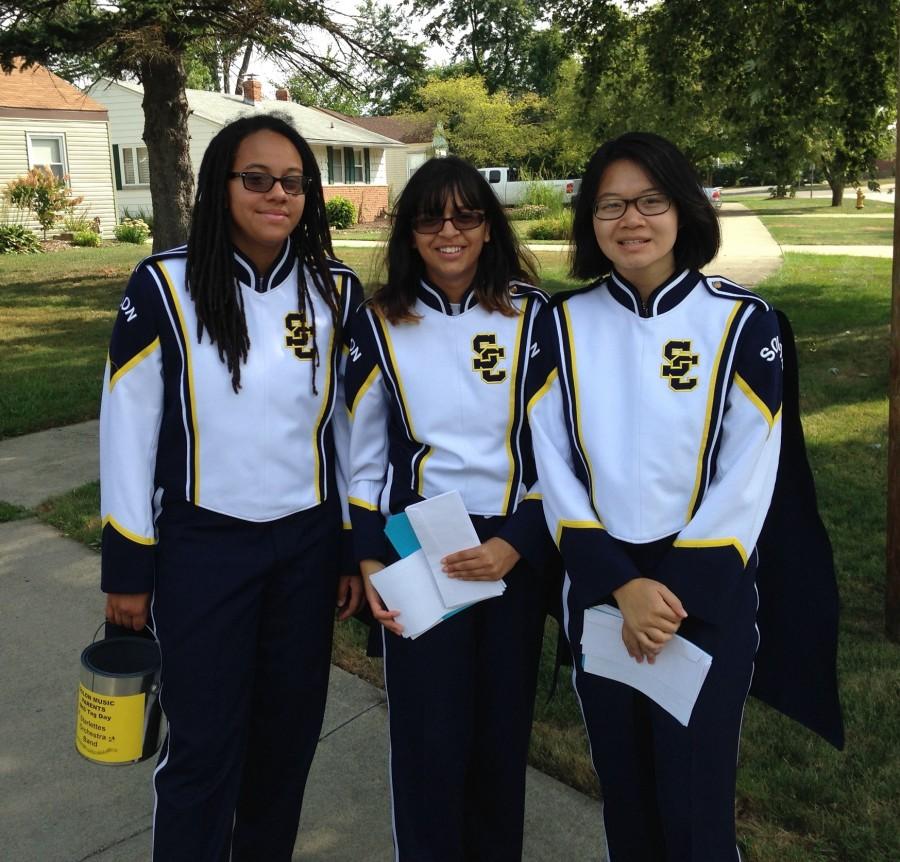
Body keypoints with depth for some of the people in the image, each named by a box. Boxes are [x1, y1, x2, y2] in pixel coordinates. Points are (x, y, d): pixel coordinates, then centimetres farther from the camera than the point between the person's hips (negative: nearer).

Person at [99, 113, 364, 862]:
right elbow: (128, 429, -6)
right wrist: (127, 564, -4)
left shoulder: (336, 291, -1)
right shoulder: (165, 286, -10)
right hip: (202, 545, -3)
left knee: (290, 728, 15)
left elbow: (351, 425, 5)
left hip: (307, 543, 3)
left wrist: (356, 547, 6)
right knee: (205, 740, 6)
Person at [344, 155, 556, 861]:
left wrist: (515, 543, -12)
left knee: (502, 731, 11)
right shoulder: (380, 324, 0)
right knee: (428, 738, 2)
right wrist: (370, 559, -2)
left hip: (514, 550, 0)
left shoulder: (532, 314, -3)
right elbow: (364, 455, 5)